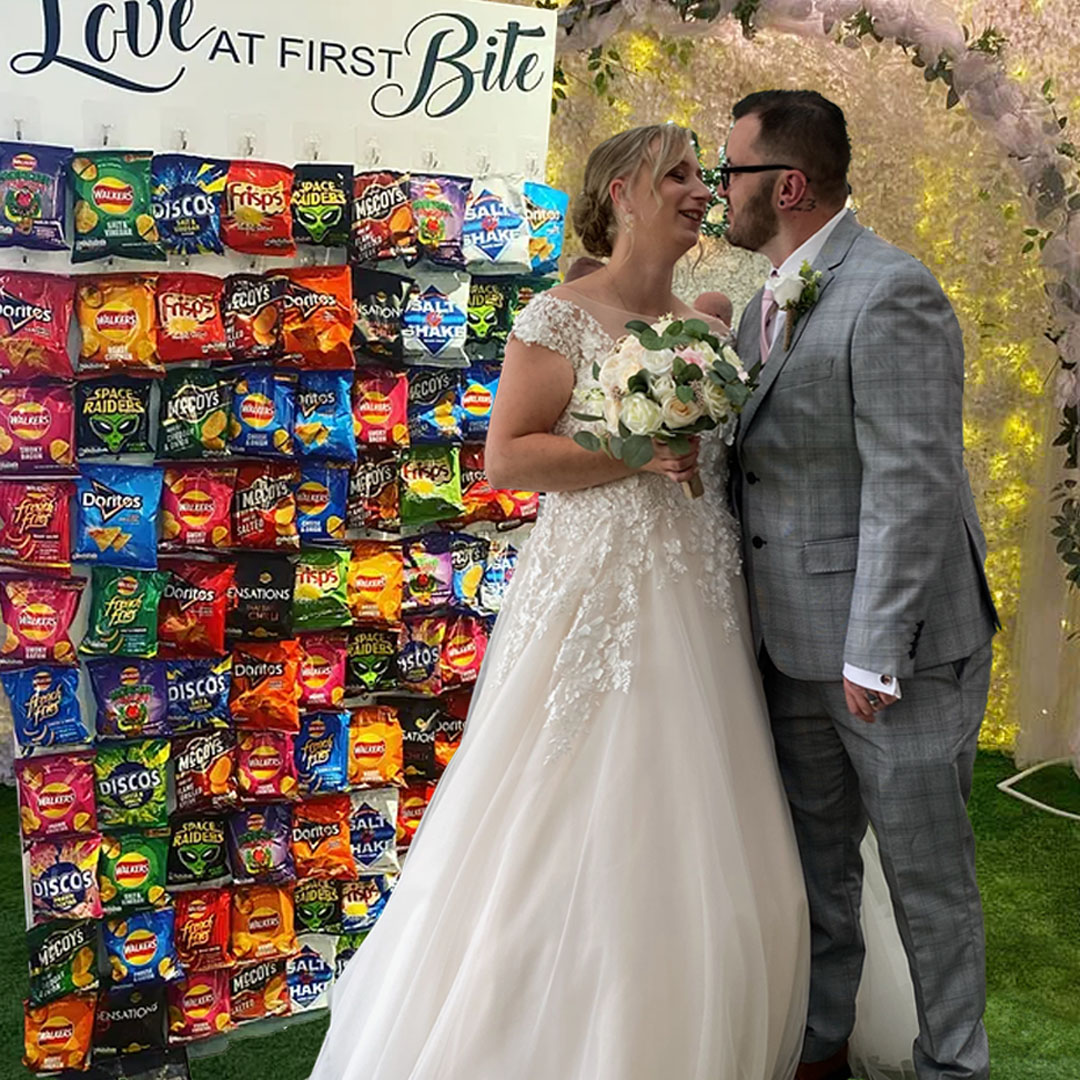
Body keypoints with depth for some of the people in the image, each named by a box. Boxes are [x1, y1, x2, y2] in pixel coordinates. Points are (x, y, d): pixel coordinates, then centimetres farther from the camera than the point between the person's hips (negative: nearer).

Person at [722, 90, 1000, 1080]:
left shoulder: (891, 295, -18)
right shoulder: (771, 305, 11)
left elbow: (912, 487, -22)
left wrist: (875, 655, -21)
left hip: (896, 645, -8)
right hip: (796, 645, 8)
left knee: (927, 873, 9)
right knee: (815, 862, 19)